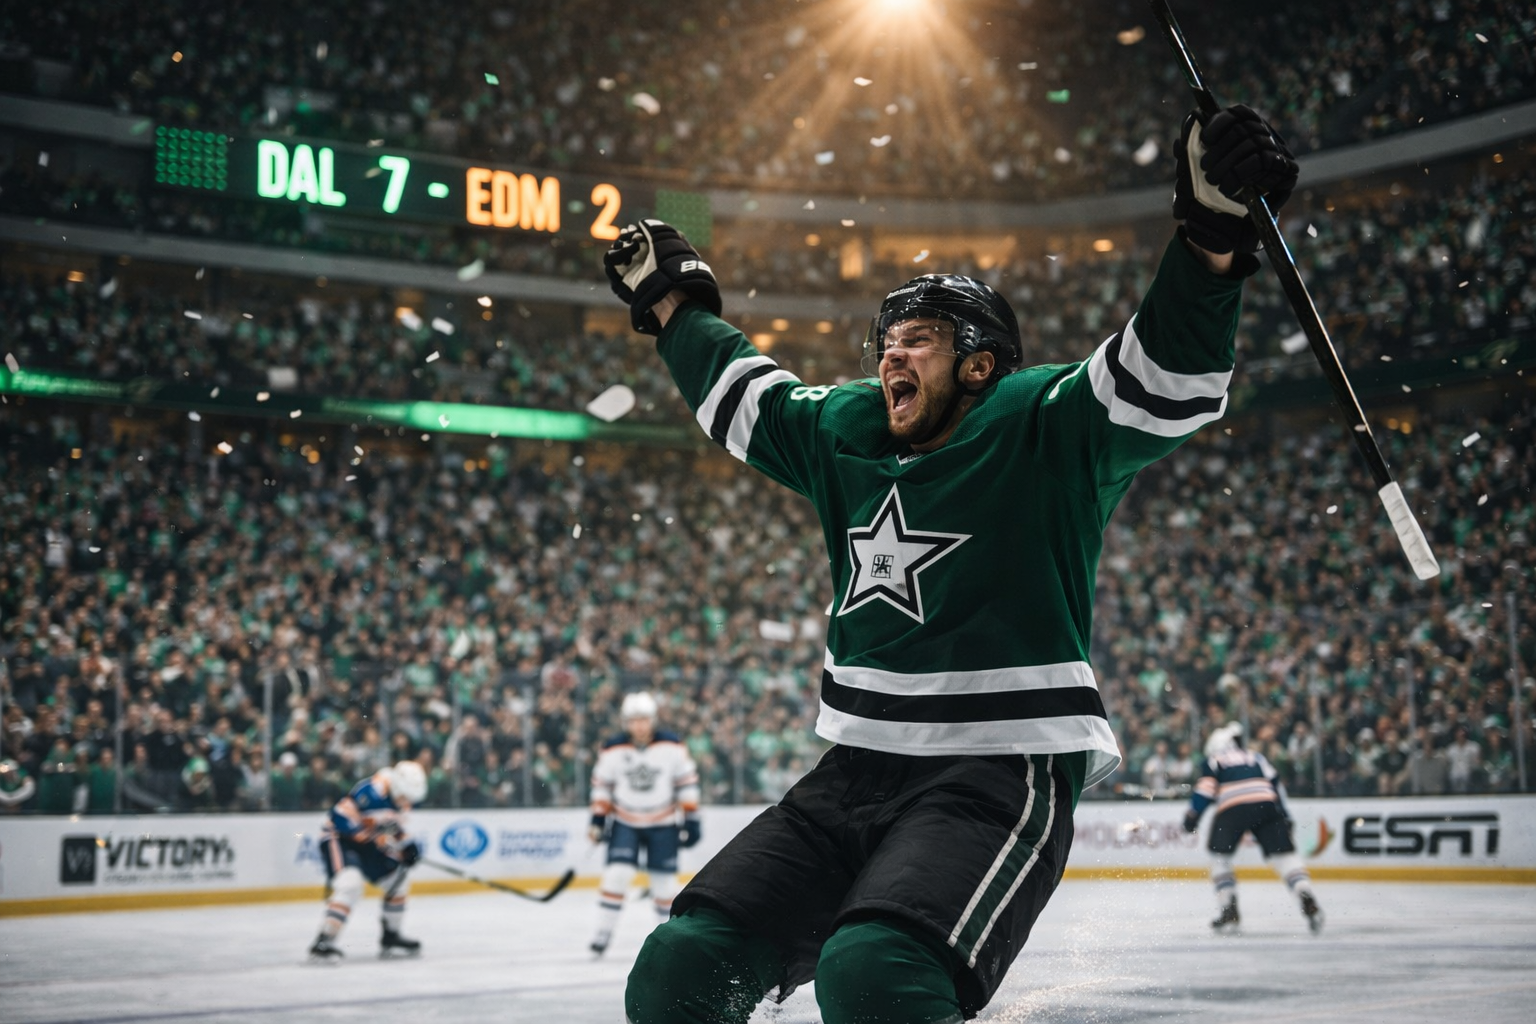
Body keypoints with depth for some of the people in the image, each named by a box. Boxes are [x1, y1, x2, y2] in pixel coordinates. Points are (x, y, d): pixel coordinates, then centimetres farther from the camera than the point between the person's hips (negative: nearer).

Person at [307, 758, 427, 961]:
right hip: (338, 838, -9)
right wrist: (365, 837, -30)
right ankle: (323, 942, -31)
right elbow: (340, 817, -31)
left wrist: (408, 845, -2)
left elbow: (394, 828, 15)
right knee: (350, 884, -31)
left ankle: (391, 937, 27)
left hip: (366, 842, 9)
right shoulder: (373, 791, -29)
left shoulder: (401, 798, 0)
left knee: (398, 881, 12)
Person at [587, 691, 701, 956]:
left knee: (664, 880, 4)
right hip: (624, 823, 0)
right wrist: (598, 819, -1)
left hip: (663, 824, 0)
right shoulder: (613, 750, -9)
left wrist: (691, 820, -6)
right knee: (617, 873, -14)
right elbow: (601, 784, 3)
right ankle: (603, 931, -6)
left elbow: (687, 782, -4)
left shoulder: (672, 746, -11)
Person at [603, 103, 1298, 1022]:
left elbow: (1167, 381, -20)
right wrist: (670, 299, 41)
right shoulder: (846, 436, 14)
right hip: (857, 771, 7)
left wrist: (1213, 231, -35)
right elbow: (741, 393, 32)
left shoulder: (1045, 431, -4)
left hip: (1002, 775, -7)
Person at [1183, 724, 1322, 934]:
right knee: (1284, 854, 4)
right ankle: (1307, 899, -16)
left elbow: (1205, 790, 7)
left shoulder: (1213, 761, 22)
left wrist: (1192, 816, 8)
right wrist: (1284, 816, 27)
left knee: (1220, 855, 15)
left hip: (1232, 807, -3)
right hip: (1266, 804, 3)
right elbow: (1275, 783, 25)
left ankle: (1229, 911, 7)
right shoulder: (1256, 757, 32)